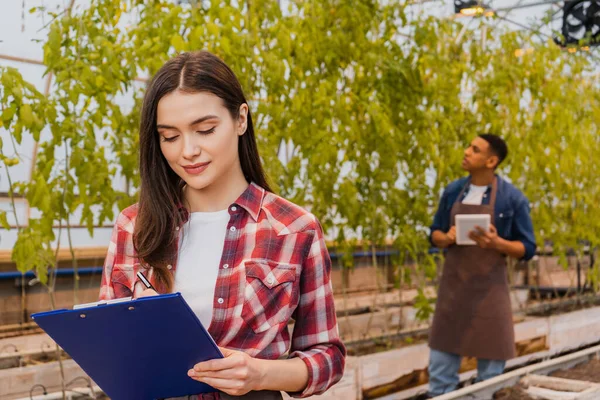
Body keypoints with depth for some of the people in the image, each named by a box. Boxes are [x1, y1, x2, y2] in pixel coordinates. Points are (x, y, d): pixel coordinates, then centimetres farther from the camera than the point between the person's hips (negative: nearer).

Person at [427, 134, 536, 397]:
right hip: (453, 286, 3)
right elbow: (435, 234, 12)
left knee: (491, 369, 6)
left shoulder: (513, 198, -7)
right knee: (441, 365, 7)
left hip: (489, 288, -3)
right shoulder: (453, 191, 3)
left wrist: (497, 243, -22)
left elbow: (527, 249, -3)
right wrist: (446, 238, -11)